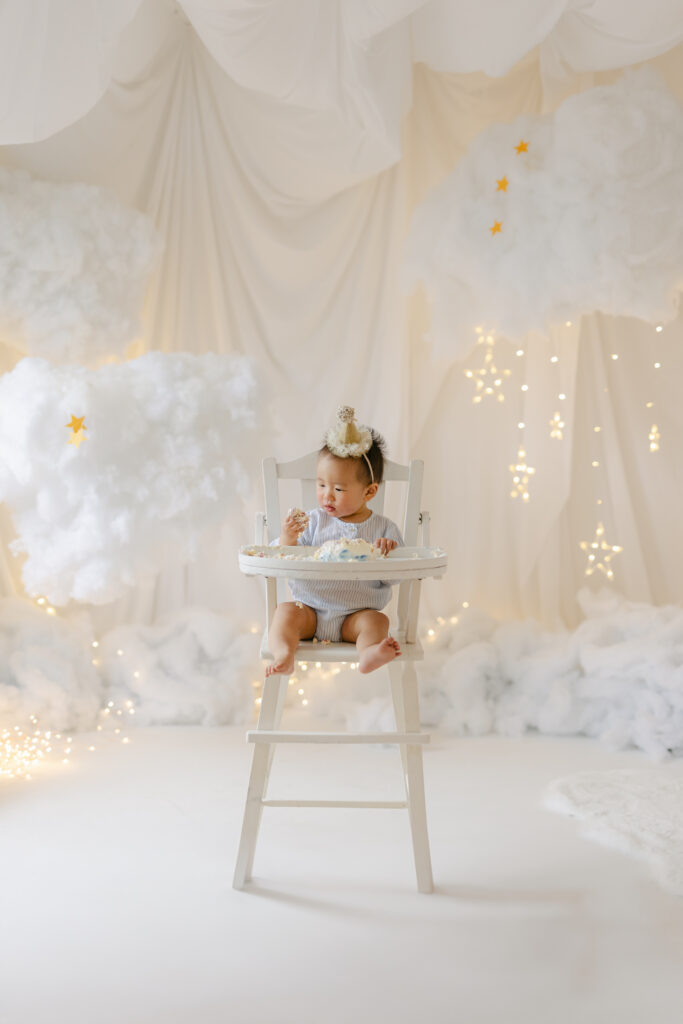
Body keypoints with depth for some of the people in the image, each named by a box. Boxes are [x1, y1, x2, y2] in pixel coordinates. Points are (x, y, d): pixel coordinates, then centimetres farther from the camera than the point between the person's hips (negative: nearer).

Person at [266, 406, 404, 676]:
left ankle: (368, 654, -55)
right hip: (311, 609, 1)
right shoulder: (313, 521, 4)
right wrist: (287, 540, -21)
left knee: (377, 620, -27)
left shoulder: (383, 529, 2)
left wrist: (389, 552, -20)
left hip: (355, 615, -1)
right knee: (286, 611, -24)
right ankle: (283, 656, -45)